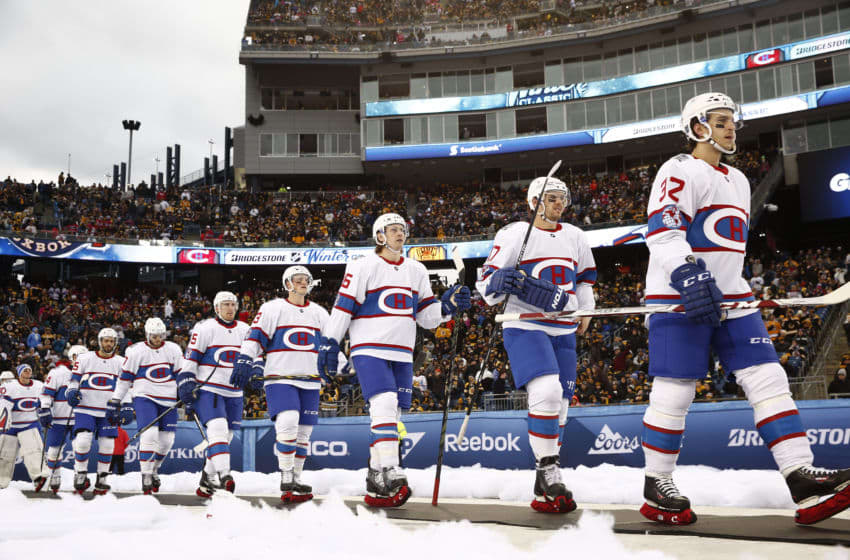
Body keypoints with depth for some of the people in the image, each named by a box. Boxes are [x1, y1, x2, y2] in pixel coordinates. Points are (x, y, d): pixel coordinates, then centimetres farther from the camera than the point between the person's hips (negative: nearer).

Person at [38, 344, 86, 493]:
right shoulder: (58, 373, -6)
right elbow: (45, 394, -9)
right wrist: (44, 412, -17)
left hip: (79, 419, 5)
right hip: (59, 419, -5)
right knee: (53, 448, 0)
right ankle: (53, 479, 12)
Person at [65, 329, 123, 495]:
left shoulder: (121, 362, 6)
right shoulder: (84, 358, 3)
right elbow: (74, 379, 8)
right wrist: (71, 392, -11)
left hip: (108, 412, 1)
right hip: (85, 408, -1)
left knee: (106, 445, 1)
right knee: (82, 441, -15)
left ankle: (101, 480, 16)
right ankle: (81, 476, 4)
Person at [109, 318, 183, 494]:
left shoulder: (174, 349, 4)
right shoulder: (136, 351, -3)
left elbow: (182, 374, 10)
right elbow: (125, 377, 1)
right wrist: (115, 400, 1)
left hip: (168, 399, 3)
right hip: (144, 397, -3)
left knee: (167, 439, 4)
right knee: (149, 434, -18)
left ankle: (153, 469, 28)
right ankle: (146, 476, -8)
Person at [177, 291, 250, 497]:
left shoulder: (244, 330, 11)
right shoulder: (205, 328, -4)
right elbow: (190, 356, -5)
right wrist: (185, 382, -12)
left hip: (234, 393, 6)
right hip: (208, 389, -6)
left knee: (225, 437, 8)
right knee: (217, 429, -23)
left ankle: (207, 479, 18)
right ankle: (223, 475, -32)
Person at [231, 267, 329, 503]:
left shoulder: (319, 313, 13)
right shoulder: (271, 309, 0)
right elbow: (255, 337, -2)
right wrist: (245, 361, -14)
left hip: (309, 380, 5)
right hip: (279, 377, -5)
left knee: (303, 431, 6)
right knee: (287, 422, -23)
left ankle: (295, 480, 17)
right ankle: (286, 481, -13)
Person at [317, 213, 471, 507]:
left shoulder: (417, 271, 15)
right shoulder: (363, 267, -3)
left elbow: (427, 315, 15)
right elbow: (342, 307, -6)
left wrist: (448, 306, -3)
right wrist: (329, 343, -12)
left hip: (402, 354, 6)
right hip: (369, 349, -6)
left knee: (390, 416, 6)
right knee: (385, 404, -24)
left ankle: (376, 485, 12)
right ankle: (391, 474, -28)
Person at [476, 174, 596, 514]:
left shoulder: (575, 238, 13)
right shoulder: (514, 234, -5)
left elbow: (585, 277, 26)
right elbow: (487, 282, -7)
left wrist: (585, 312, 14)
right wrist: (499, 281, -29)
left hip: (563, 331, 7)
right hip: (524, 326, -6)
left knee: (559, 405, 7)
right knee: (546, 392, -27)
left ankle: (545, 488, 18)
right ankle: (549, 475, -17)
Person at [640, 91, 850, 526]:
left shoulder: (738, 180, 23)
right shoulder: (679, 171, -5)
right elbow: (662, 233, -19)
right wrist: (688, 276, -32)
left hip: (728, 296, 8)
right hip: (679, 296, -8)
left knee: (768, 379, -3)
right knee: (675, 391, -7)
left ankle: (802, 479, -6)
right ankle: (656, 486, 7)